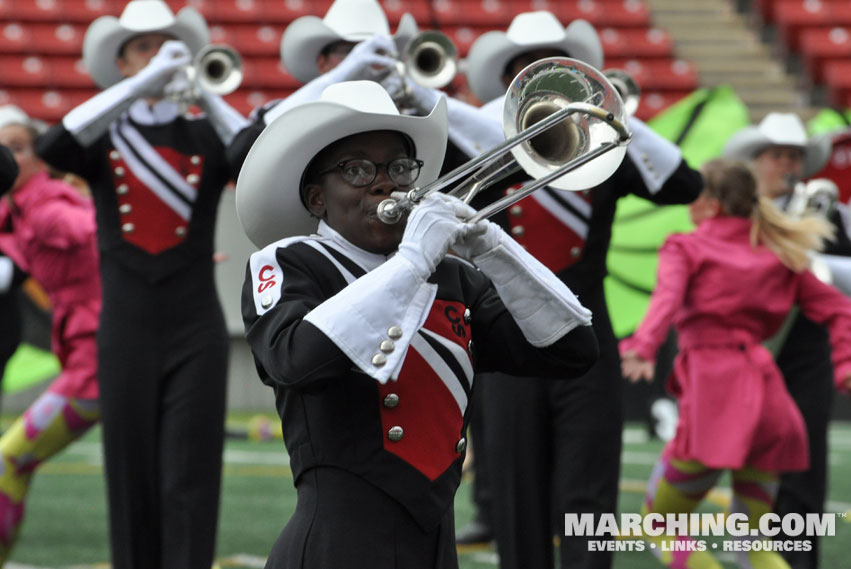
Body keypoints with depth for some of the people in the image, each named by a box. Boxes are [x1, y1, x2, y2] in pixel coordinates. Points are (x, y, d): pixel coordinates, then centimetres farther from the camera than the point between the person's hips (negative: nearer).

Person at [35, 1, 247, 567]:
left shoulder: (207, 135, 5)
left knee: (189, 480, -5)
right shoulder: (102, 138, 5)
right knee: (133, 479, 5)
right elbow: (54, 147, -18)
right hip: (127, 332, 1)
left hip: (196, 334, -1)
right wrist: (143, 84, -24)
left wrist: (206, 96, -21)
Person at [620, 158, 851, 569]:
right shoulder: (778, 254, 19)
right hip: (768, 397, 6)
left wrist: (642, 348, -33)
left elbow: (667, 299, -17)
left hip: (714, 392, -5)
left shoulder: (686, 248, 3)